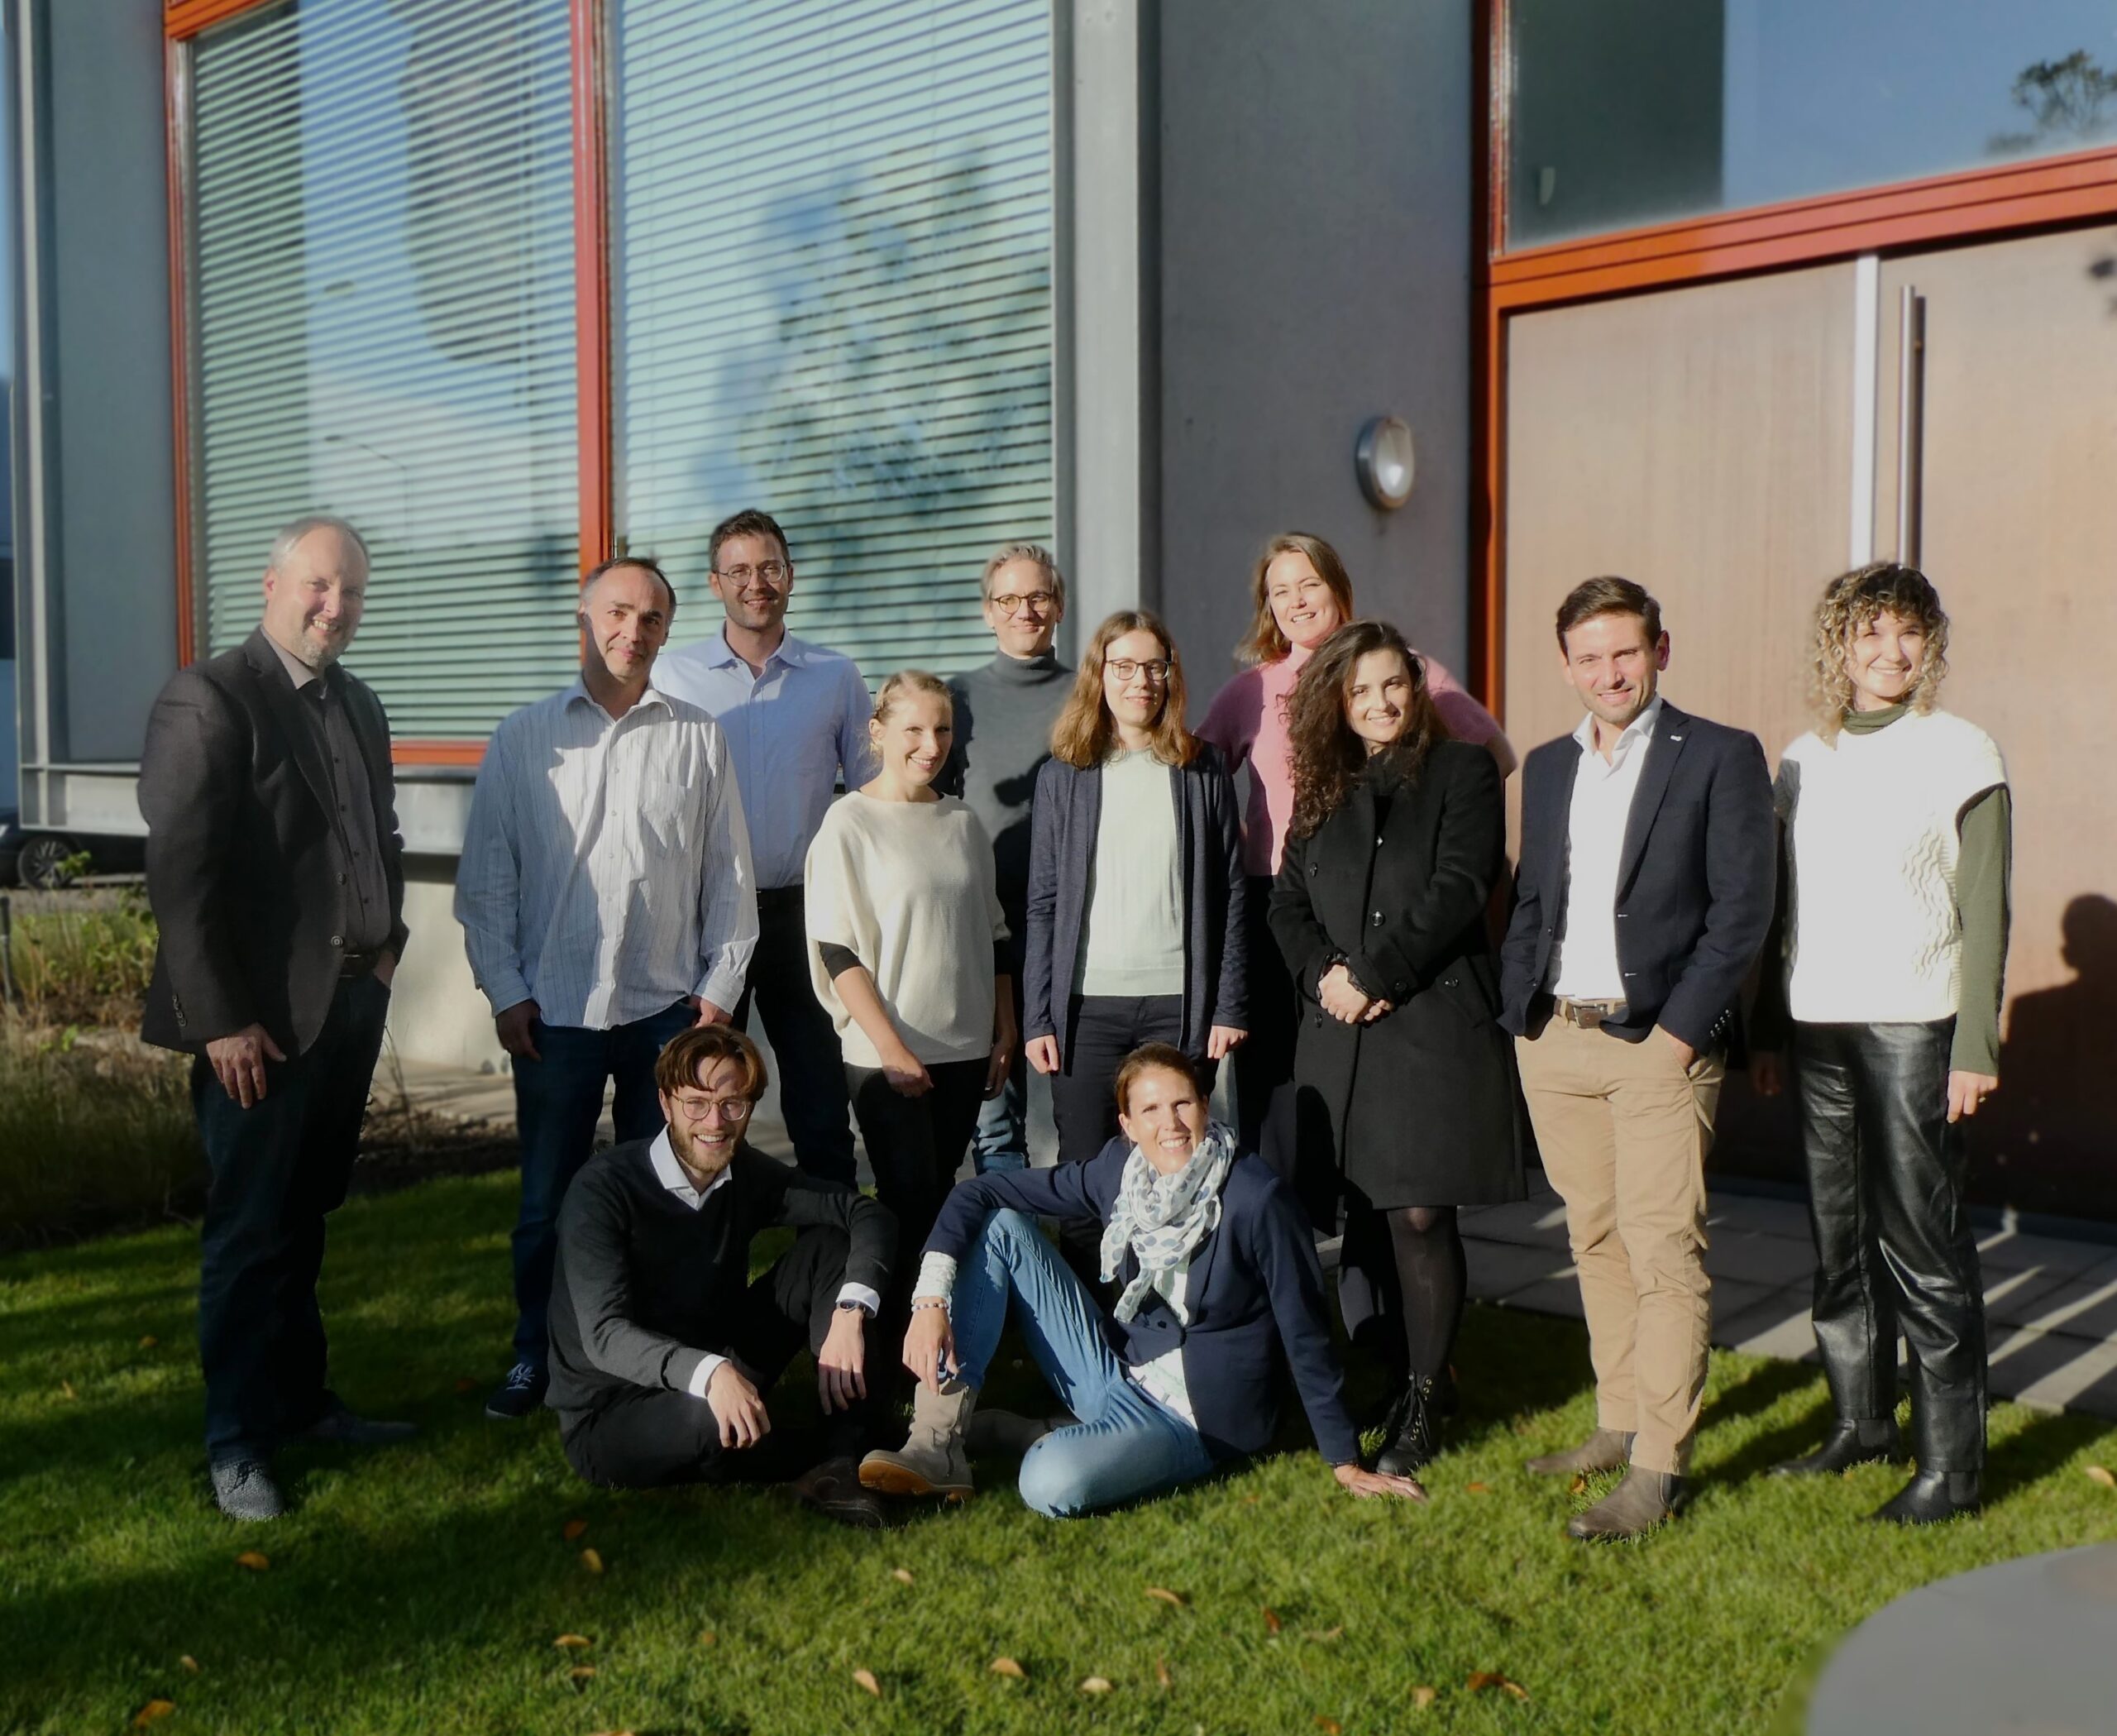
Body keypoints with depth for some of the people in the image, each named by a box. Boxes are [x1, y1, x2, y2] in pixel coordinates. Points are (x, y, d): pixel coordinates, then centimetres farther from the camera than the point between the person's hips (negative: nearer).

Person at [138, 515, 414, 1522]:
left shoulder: (359, 705, 13)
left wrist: (386, 945, 7)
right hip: (263, 1015, -7)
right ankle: (237, 1440, 16)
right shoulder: (208, 701, -11)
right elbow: (180, 873, -16)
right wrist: (221, 1021, -18)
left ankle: (301, 1400, 30)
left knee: (304, 1218, 17)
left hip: (351, 1003, 7)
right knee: (251, 1231, 3)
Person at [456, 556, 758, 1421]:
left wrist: (720, 987, 4)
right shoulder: (523, 738, 5)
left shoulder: (699, 739, 7)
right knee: (548, 1196, 6)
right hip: (554, 1011, 0)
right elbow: (485, 879, 5)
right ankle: (536, 1356, 22)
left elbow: (730, 876, 9)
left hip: (668, 1009, 1)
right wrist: (505, 992, -1)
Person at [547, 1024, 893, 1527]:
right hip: (608, 1417, -6)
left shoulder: (745, 1174, -1)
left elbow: (868, 1213, -3)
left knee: (827, 1246, -8)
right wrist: (708, 1373, -47)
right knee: (713, 1423, -40)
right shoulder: (602, 1189, -19)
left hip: (721, 1371, 6)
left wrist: (850, 1312, -23)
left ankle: (840, 1462, -18)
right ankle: (802, 1466, -4)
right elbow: (605, 1335, -29)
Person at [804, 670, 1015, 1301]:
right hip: (885, 1056, -5)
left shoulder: (963, 822, 10)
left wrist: (1005, 1033, 11)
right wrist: (893, 1048, -15)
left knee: (938, 1196, 10)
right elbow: (837, 952, -10)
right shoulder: (849, 824, -5)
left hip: (965, 1048, 5)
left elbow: (992, 936, 16)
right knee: (910, 1203, -5)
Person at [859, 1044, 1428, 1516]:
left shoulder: (1257, 1200, -20)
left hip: (1198, 1418, -6)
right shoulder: (1119, 1169, -5)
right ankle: (937, 1444, -13)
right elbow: (977, 1194, -4)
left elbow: (1306, 1335, -13)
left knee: (1051, 1483, -36)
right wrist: (931, 1300, -18)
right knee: (1000, 1225, -9)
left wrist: (1345, 1463, -8)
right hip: (1115, 1374, 6)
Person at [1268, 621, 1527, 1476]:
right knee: (1364, 1217, 5)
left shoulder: (1462, 771, 4)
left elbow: (1457, 889, -8)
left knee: (1420, 1215, -7)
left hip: (1436, 1026, -4)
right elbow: (1287, 901, 12)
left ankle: (1423, 1400, 6)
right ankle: (1405, 1374, 20)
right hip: (1339, 1031, 4)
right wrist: (1323, 973, -6)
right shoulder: (1324, 789, 17)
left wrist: (1373, 977, -11)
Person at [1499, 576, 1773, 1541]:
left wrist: (1679, 1032, -13)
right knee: (1596, 1240, 13)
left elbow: (1742, 908, -8)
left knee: (1664, 1252, -5)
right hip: (1554, 1039, 6)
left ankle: (1659, 1466, 2)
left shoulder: (1720, 758, -3)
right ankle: (1619, 1423, 26)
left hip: (1658, 1041, -5)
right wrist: (1519, 1014, 7)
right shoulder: (1548, 768, 15)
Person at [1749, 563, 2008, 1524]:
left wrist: (1976, 1048, -11)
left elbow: (1984, 913, -5)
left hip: (1913, 1030, -5)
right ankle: (1863, 1418, 24)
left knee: (1924, 1245, -4)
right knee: (1839, 1238, 11)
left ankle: (1951, 1463, 4)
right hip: (1818, 1030, 5)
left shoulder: (1960, 753, -2)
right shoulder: (1802, 761, 11)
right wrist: (1767, 1032, 12)